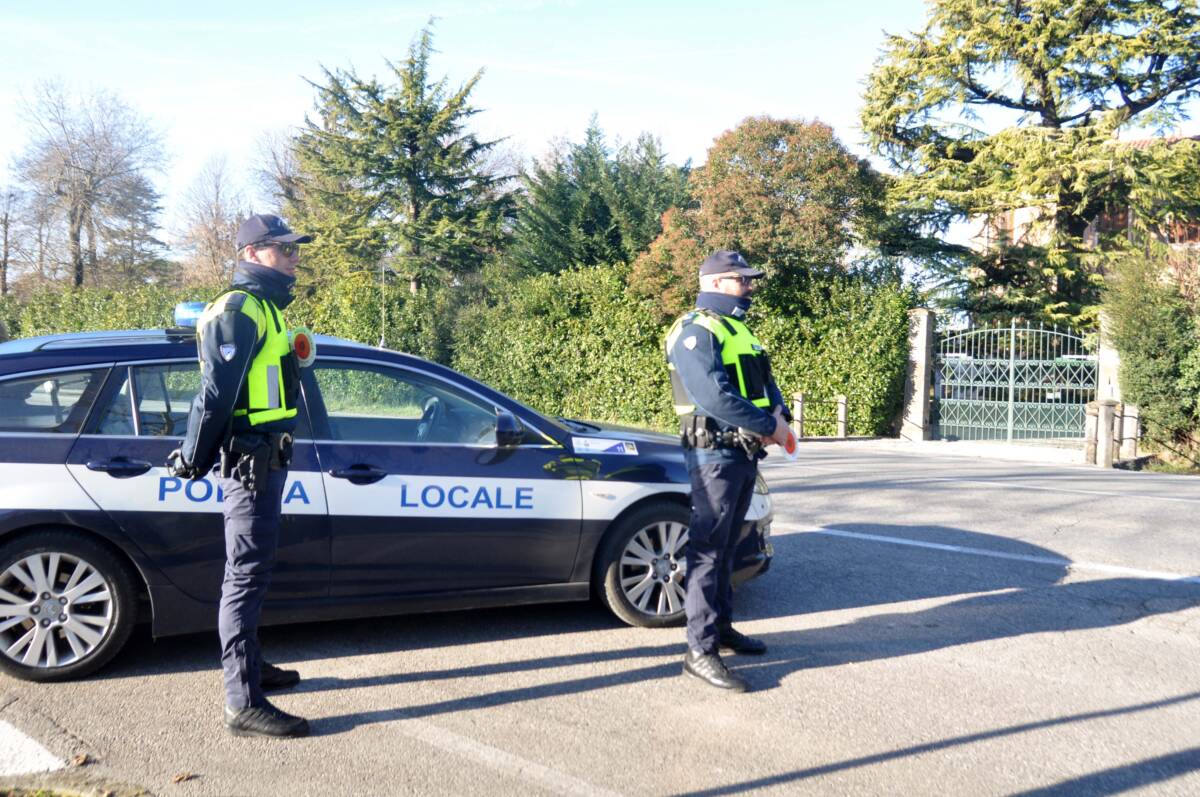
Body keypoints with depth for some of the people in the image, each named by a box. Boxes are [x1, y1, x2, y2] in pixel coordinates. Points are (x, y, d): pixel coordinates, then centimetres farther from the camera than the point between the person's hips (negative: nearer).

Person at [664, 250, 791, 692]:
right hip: (715, 453, -9)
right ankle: (700, 651, -5)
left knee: (725, 547, 17)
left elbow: (764, 381, 18)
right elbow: (714, 395, -25)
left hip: (745, 453, 9)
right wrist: (768, 426, -18)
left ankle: (722, 626, 28)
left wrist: (778, 413, -4)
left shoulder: (738, 329, 19)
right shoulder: (697, 331, -13)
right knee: (707, 550, -8)